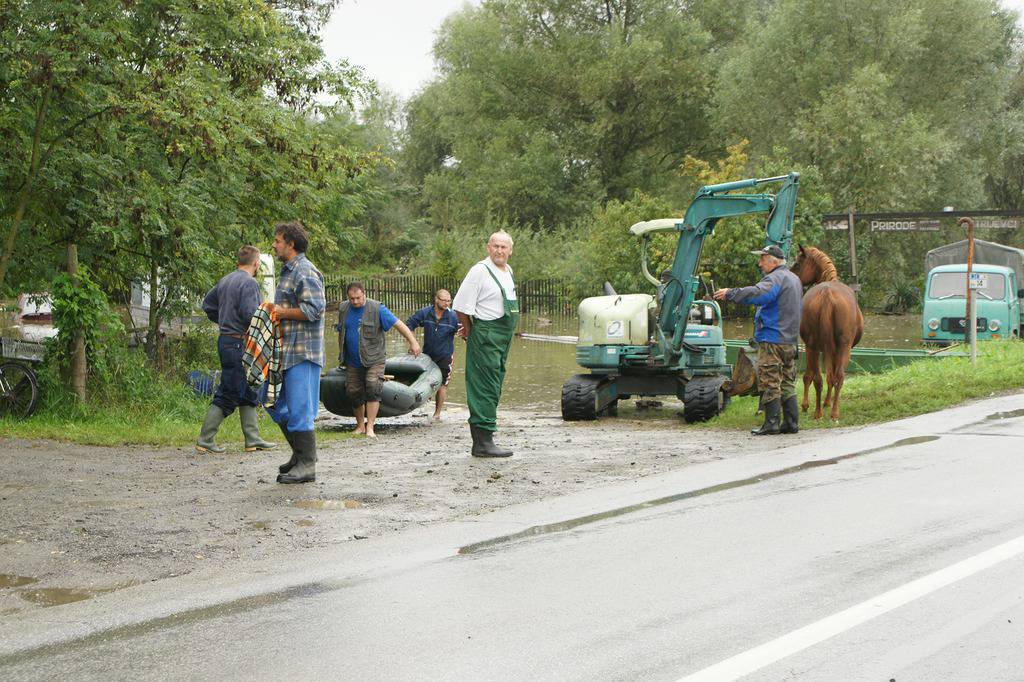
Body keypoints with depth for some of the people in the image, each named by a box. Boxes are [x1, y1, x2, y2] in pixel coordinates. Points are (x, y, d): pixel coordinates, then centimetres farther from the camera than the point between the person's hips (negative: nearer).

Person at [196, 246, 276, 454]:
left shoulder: (225, 280, 12)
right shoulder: (249, 283, -15)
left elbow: (208, 304, 19)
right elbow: (250, 314, -25)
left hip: (226, 341, 10)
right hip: (239, 343, -10)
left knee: (247, 394, 15)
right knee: (228, 394, -3)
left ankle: (253, 439, 18)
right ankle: (205, 440, 1)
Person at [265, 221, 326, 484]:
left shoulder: (305, 272, -12)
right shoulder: (287, 271, 20)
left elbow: (314, 309, -22)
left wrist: (284, 312, -13)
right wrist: (275, 310, 11)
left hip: (302, 352, -10)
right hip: (287, 351, 10)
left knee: (300, 408, -7)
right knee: (277, 405, 14)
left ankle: (306, 465, -1)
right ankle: (300, 454, 25)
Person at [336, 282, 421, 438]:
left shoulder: (377, 309, -10)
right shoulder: (343, 309, 5)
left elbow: (398, 324, -12)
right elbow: (341, 333, 19)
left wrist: (413, 341, -19)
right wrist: (341, 355, 22)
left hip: (374, 360, -5)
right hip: (353, 362, 5)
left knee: (373, 388, -19)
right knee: (353, 393, 6)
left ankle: (370, 427, -18)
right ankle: (360, 425, 24)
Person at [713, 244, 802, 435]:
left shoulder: (776, 278, -14)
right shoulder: (794, 279, 19)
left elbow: (757, 293, -32)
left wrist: (730, 294, -35)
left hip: (772, 340, -10)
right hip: (790, 340, 10)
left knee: (770, 383, -5)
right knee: (787, 384, 12)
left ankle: (771, 424, -4)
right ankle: (791, 423, 13)